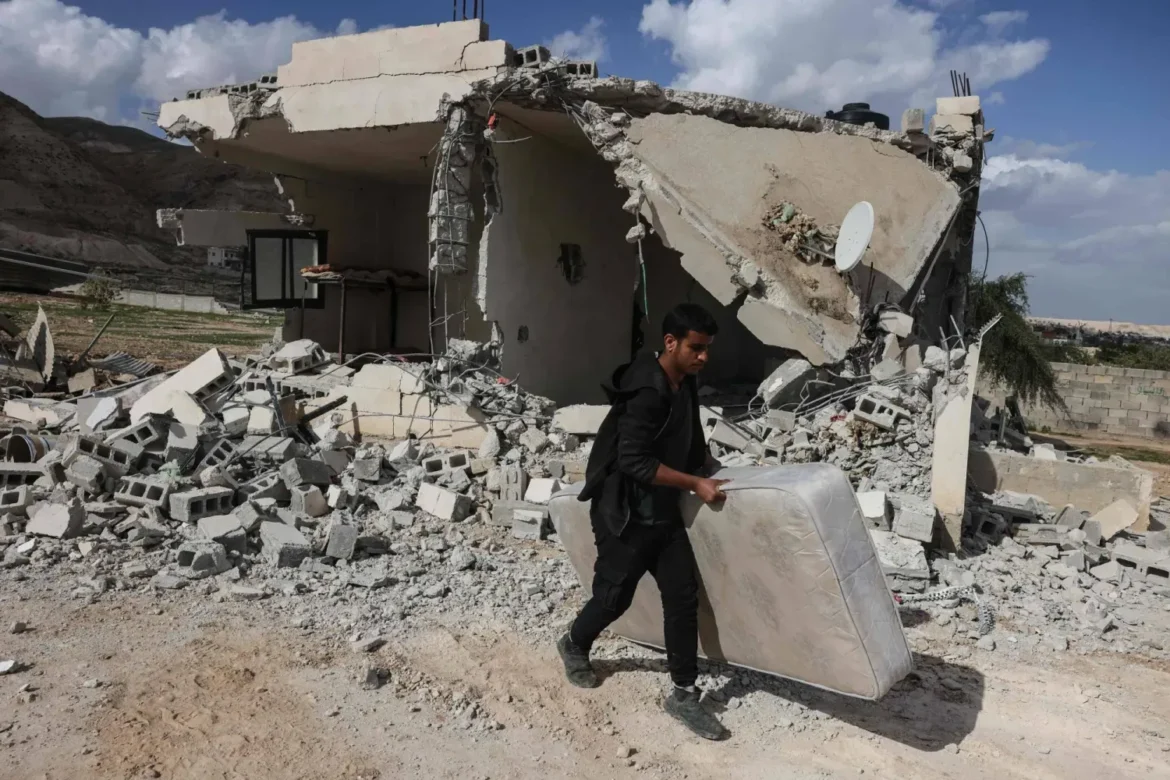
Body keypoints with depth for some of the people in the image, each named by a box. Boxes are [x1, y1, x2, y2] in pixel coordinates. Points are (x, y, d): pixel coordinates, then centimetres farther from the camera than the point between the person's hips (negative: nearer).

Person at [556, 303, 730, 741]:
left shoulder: (685, 384, 4)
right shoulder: (646, 392, -25)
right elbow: (635, 462, -27)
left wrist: (707, 465, 12)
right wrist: (696, 484, -24)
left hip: (663, 514, 8)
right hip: (624, 516, -8)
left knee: (683, 597, 4)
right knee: (614, 597, 8)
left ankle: (683, 696, 15)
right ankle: (574, 647, 39)